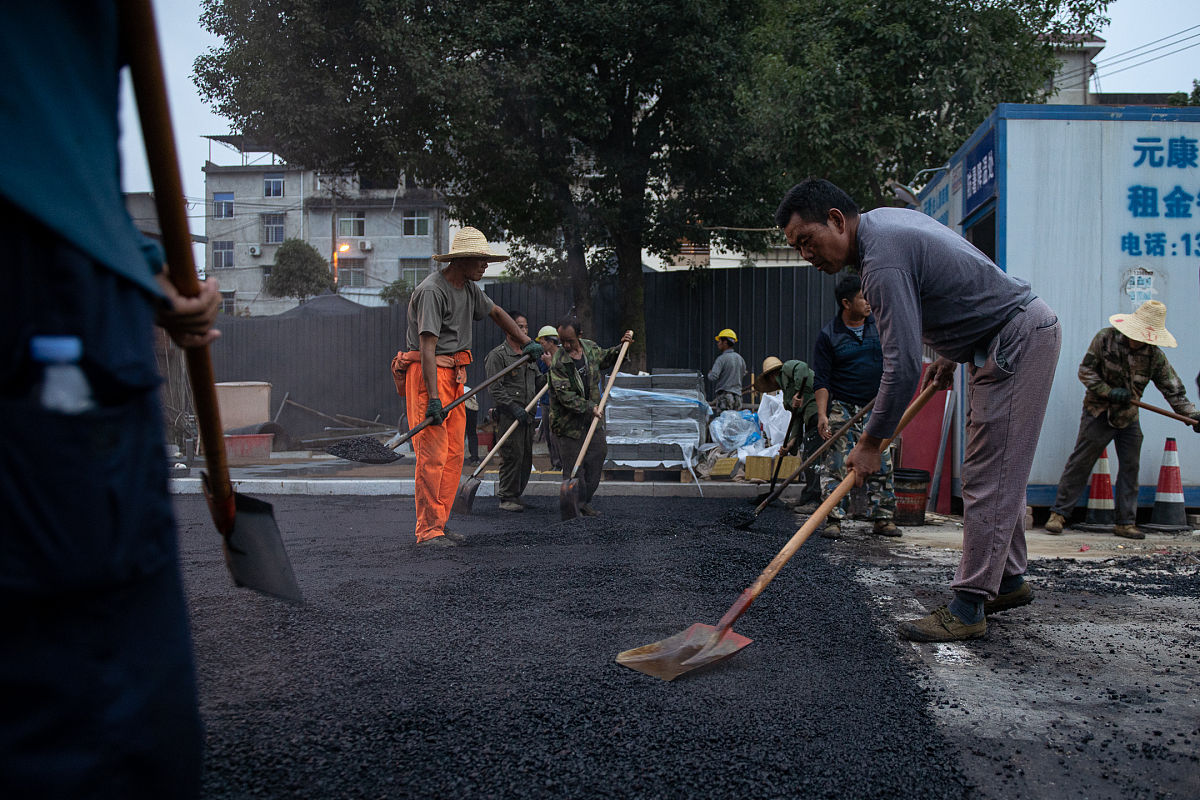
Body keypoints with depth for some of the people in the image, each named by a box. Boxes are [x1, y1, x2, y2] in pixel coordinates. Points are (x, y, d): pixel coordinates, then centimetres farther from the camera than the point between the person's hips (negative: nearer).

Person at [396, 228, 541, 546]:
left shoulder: (469, 288, 12)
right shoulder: (431, 290, -16)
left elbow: (496, 312, 31)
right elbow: (427, 346, -23)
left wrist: (526, 342, 28)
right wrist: (433, 397, -28)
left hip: (454, 375, 9)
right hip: (428, 373, -9)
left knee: (454, 454, 8)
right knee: (433, 453, -11)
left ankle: (439, 524, 15)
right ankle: (428, 531, -6)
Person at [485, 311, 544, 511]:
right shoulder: (497, 355, -5)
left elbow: (538, 381, 23)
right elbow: (495, 388, -12)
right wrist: (514, 408, -20)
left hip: (527, 414, 8)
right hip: (507, 414, -7)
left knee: (526, 457, 9)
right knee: (512, 456, -8)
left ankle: (516, 495, 21)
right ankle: (507, 498, 1)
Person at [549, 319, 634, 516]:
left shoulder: (590, 347, 1)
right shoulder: (558, 363, -19)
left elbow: (604, 359, 24)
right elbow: (566, 396, -23)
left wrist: (620, 347, 11)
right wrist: (589, 408, -28)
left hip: (593, 416, 7)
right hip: (569, 420, -7)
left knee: (599, 452, 9)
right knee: (573, 463, -4)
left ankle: (584, 501, 21)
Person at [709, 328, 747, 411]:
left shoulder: (722, 358, -10)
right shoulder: (740, 358, 11)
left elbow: (713, 377, -18)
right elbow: (743, 376, 20)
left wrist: (710, 373, 3)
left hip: (724, 396, -7)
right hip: (737, 396, 7)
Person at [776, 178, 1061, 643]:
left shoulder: (883, 262, -26)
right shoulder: (884, 218, 7)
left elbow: (903, 365, -30)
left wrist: (870, 443, -21)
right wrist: (950, 353, 20)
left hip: (1017, 340, -11)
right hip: (1001, 341, 11)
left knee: (989, 479, -10)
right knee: (998, 473, 15)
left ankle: (969, 607, -6)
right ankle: (1009, 580, 26)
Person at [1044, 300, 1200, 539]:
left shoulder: (1155, 355, -5)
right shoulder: (1105, 338, -11)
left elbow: (1173, 389, -4)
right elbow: (1085, 370, -9)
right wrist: (1109, 392, -20)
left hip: (1129, 419, 4)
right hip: (1098, 413, -4)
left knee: (1130, 467, 4)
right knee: (1080, 463, -6)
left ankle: (1126, 523, 13)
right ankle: (1059, 513, 0)